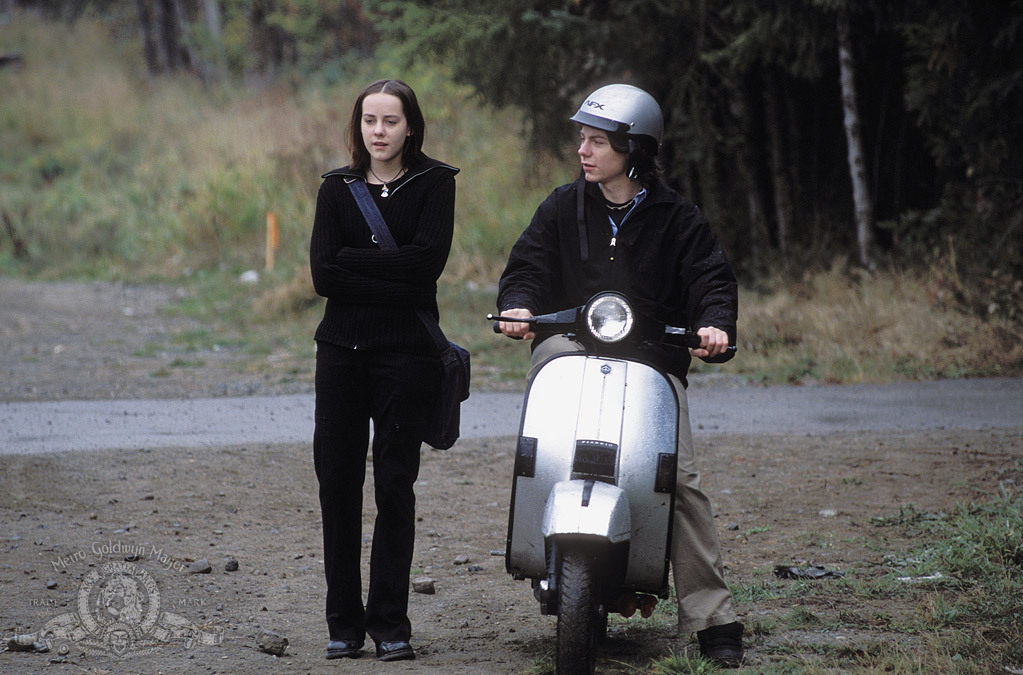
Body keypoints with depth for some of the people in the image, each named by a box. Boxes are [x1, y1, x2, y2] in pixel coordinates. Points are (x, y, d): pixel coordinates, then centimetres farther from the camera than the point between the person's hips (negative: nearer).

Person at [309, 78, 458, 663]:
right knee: (338, 483, 0)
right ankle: (344, 622, 8)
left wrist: (353, 261, -9)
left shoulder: (434, 183, 3)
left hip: (407, 352, -3)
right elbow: (323, 274, -3)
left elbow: (427, 262, -13)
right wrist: (392, 279, -12)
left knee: (395, 487, -2)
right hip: (342, 348, 3)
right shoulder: (337, 188, 11)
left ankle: (391, 623, 3)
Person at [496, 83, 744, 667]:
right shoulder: (563, 208, 11)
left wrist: (715, 323, -20)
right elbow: (527, 264, 6)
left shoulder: (676, 219, 7)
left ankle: (712, 618, -13)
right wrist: (518, 306, -16)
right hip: (573, 343, 2)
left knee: (681, 477, -14)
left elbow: (713, 276, 1)